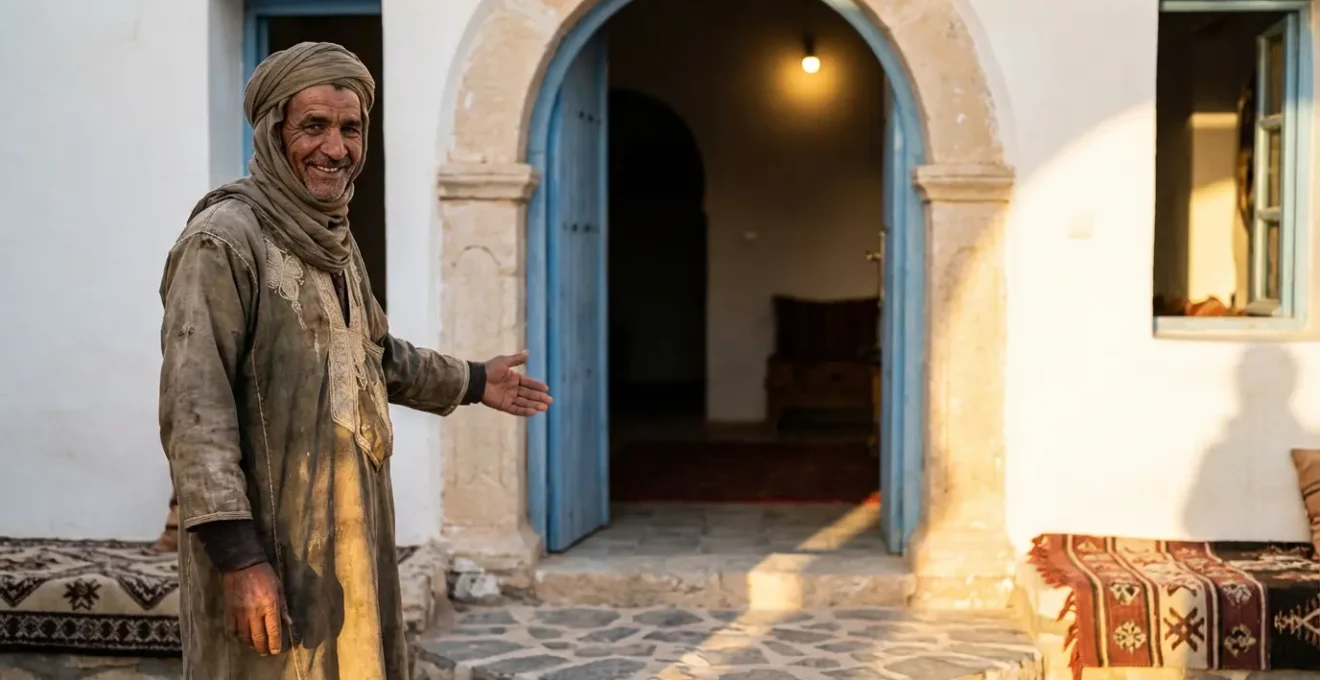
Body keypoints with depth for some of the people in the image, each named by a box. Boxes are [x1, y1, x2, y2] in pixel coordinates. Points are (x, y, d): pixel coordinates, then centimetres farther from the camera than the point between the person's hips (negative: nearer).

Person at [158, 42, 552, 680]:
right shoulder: (224, 238, -14)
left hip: (348, 538, 8)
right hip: (265, 542, -8)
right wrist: (237, 554, -26)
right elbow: (194, 407, -21)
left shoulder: (334, 239, 12)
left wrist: (472, 382, 38)